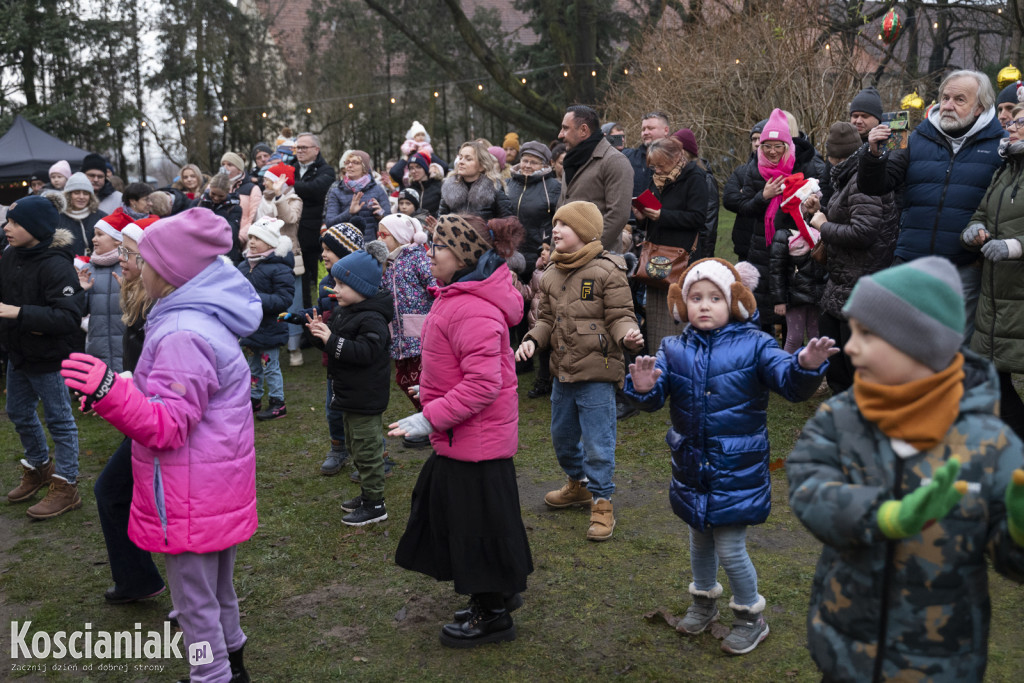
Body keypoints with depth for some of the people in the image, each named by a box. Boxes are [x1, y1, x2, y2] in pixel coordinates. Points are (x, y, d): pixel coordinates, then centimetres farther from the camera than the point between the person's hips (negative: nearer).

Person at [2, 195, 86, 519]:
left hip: (47, 358, -8)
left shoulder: (57, 266, -23)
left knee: (58, 419, 6)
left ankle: (66, 486, 19)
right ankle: (39, 468, 43)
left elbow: (69, 316, -30)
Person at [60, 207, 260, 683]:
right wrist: (125, 393, 14)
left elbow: (168, 426, -25)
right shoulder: (207, 316, 7)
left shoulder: (183, 336, -25)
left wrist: (109, 393, -37)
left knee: (195, 602, 7)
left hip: (191, 493, -10)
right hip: (219, 482, 10)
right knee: (218, 590, 25)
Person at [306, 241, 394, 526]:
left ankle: (375, 504, 10)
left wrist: (332, 340, -33)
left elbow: (365, 352, -32)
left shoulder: (372, 318, -22)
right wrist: (320, 332, -1)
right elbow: (337, 347, 18)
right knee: (355, 446, 21)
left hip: (365, 399, -11)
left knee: (367, 449, -1)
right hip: (349, 395, 11)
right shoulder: (343, 311, 9)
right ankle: (367, 494, 35)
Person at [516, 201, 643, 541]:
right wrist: (533, 340, -3)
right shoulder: (551, 276, 9)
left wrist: (628, 335, -32)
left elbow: (620, 315, -11)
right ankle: (579, 484, 43)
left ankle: (602, 502, 15)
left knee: (597, 442, -1)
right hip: (562, 372, 7)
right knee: (562, 435, 21)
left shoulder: (607, 271, -11)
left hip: (597, 374, -7)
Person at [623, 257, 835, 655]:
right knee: (699, 540, 22)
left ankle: (750, 617, 26)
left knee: (730, 548, 1)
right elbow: (655, 398, -10)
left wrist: (806, 366, -40)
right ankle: (704, 601, 47)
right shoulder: (674, 350, -1)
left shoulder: (754, 346, -10)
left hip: (738, 470, -4)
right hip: (692, 468, 4)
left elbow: (790, 383, -17)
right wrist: (643, 387, -34)